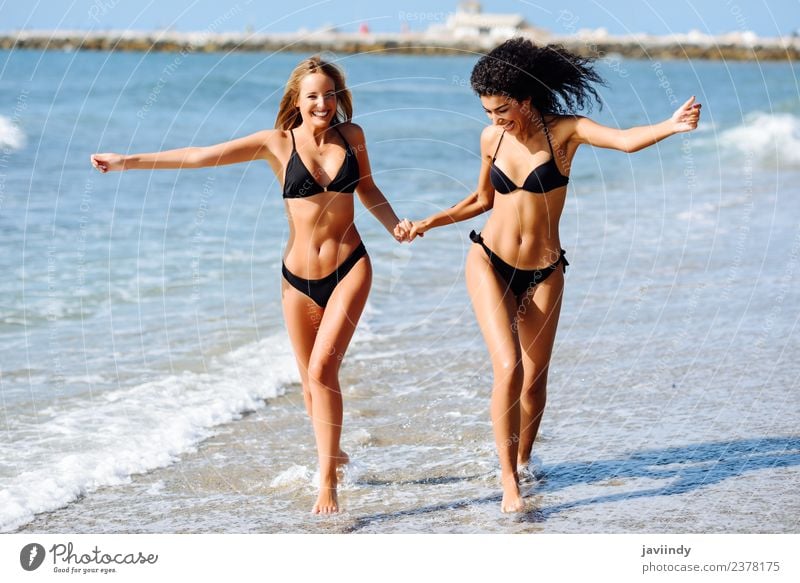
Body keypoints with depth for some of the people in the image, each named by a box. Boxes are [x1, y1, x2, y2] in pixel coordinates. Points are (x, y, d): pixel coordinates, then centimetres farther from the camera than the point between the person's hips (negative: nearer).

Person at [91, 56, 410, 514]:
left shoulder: (352, 136, 1)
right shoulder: (279, 143, -5)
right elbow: (201, 156, -8)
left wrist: (394, 225, 0)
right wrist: (129, 161, -12)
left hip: (350, 269, -1)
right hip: (299, 276, 1)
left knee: (322, 369, -16)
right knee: (312, 380, 9)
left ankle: (328, 481, -11)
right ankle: (331, 454, 35)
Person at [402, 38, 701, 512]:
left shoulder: (564, 131, -10)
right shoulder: (492, 139, 0)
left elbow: (626, 141, -27)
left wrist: (672, 126, -45)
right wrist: (430, 223, 12)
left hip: (543, 273, -1)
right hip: (490, 264, 1)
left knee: (535, 381, 7)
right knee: (509, 369, -16)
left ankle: (523, 460, 35)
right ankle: (509, 480, -8)